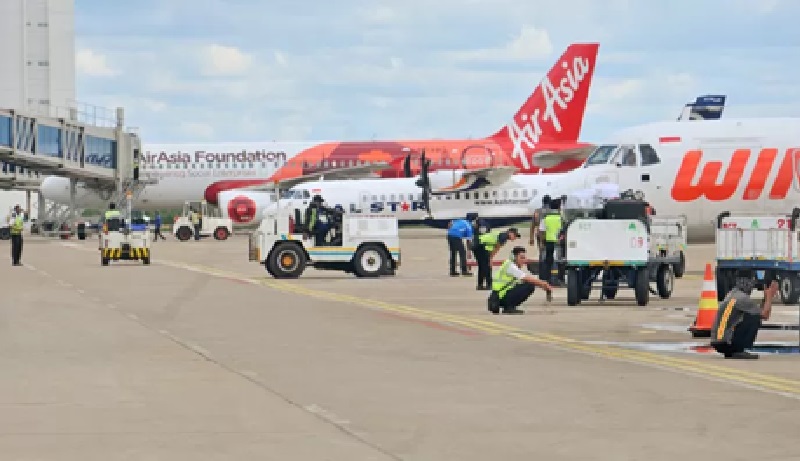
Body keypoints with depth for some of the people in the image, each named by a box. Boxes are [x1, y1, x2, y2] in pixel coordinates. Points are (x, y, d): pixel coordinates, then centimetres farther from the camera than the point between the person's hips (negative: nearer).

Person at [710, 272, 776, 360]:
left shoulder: (730, 295, 16)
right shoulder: (743, 298, -12)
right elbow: (765, 315, -7)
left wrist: (766, 297, 19)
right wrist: (769, 296, 4)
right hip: (727, 343, -9)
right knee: (755, 318, -5)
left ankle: (729, 353, 14)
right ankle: (739, 351, -9)